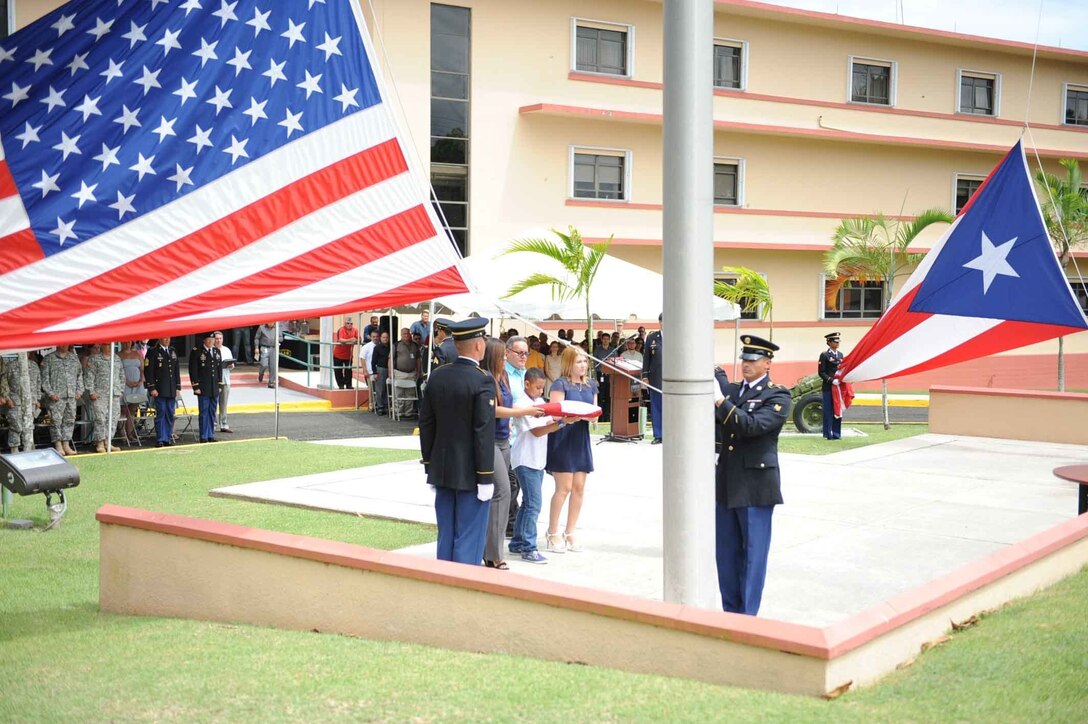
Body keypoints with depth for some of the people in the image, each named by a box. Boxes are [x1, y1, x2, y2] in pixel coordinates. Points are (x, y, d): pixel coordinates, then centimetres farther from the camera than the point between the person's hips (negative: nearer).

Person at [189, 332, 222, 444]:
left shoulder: (217, 351, 13)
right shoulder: (196, 352, -5)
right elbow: (193, 371, -7)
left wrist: (219, 384, 11)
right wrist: (196, 387, -11)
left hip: (215, 389, 5)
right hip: (203, 389, -5)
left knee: (212, 413, 9)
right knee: (204, 413, -2)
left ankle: (211, 436, 15)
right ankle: (204, 437, 3)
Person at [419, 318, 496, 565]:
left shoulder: (437, 376, 4)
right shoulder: (483, 381, -15)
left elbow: (426, 423, 8)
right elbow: (484, 433, -17)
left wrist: (430, 466, 15)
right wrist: (485, 478, -12)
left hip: (442, 470, 6)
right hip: (470, 474, -6)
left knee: (446, 538, 13)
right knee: (469, 541, 1)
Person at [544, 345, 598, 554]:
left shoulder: (590, 384, 12)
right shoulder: (560, 384, -7)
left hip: (581, 438, 6)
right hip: (562, 438, -6)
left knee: (579, 488, 6)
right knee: (564, 487, -6)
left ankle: (570, 533, 17)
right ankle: (553, 533, 7)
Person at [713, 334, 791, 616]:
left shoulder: (777, 395, -7)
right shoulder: (731, 390, 12)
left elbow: (753, 425, -21)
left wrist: (720, 402, -25)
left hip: (756, 486, -6)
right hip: (726, 484, 6)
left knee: (753, 554, 2)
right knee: (726, 553, 12)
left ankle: (748, 618, 9)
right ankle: (730, 613, 23)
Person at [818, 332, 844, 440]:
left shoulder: (840, 355, 15)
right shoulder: (824, 355, -5)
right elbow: (821, 372, -9)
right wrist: (831, 380, -19)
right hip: (828, 387, -6)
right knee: (828, 411, -2)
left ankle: (836, 434, 15)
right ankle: (828, 434, 3)